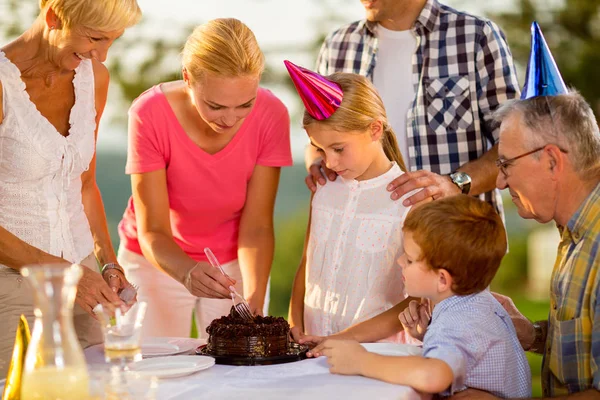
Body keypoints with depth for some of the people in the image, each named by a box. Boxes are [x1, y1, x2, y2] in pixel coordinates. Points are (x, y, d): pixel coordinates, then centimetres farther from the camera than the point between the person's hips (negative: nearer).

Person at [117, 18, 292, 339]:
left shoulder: (271, 115, -23)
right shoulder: (150, 114, -28)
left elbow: (256, 227, -19)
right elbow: (153, 232, -25)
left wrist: (254, 300, -35)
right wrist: (187, 272, -45)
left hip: (235, 263, 1)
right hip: (159, 261, -1)